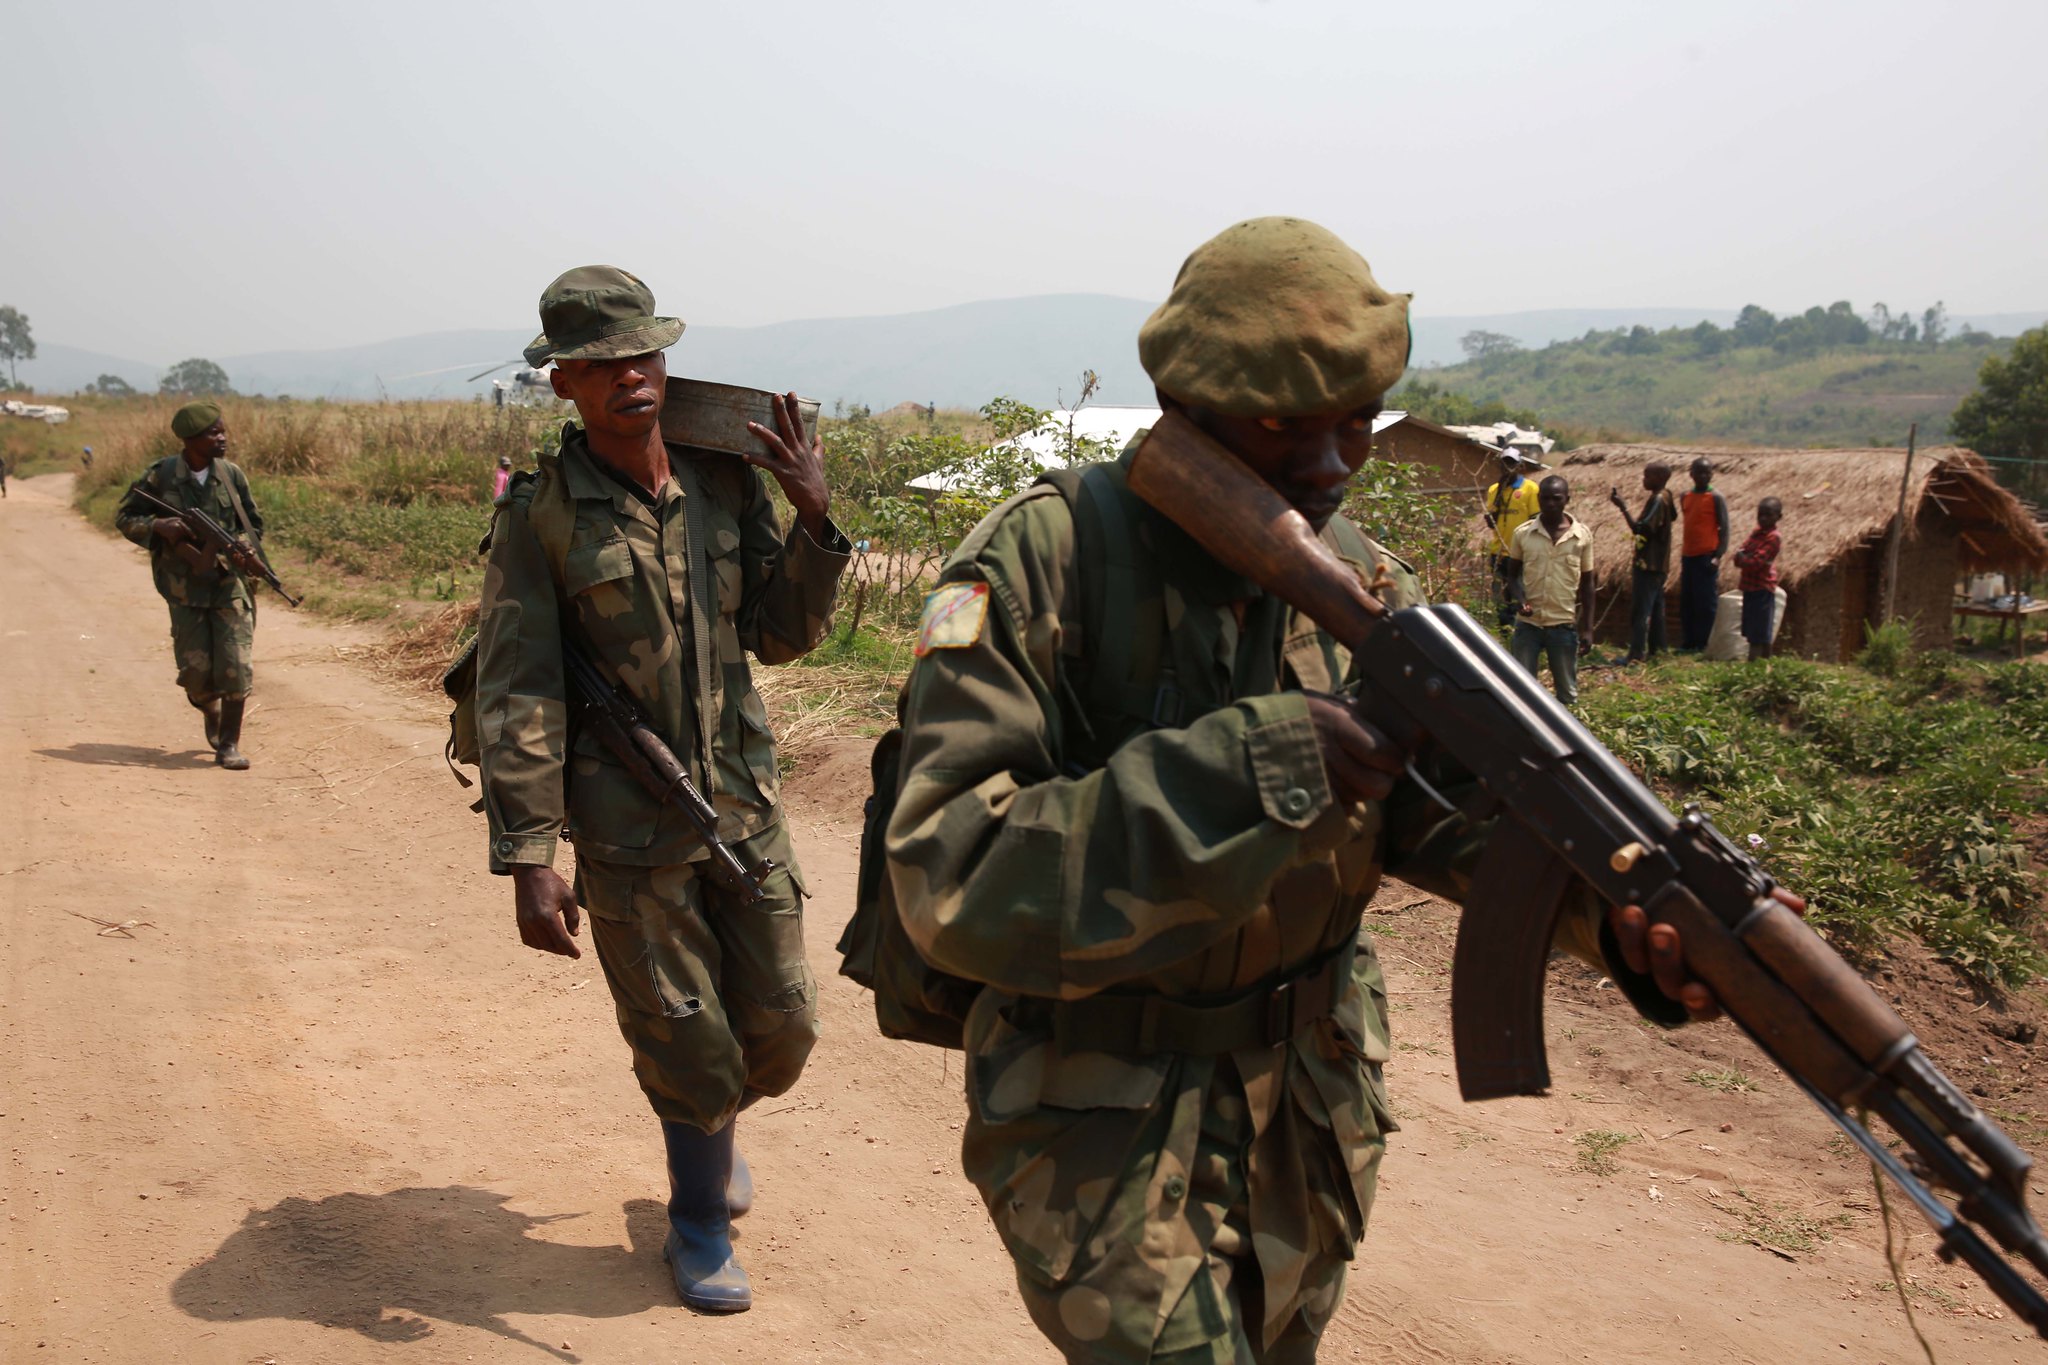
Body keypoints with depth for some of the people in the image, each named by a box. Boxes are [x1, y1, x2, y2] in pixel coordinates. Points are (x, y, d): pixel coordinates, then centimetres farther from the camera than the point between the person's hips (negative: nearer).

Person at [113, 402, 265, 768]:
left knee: (237, 666, -11)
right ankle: (212, 715, 35)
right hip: (184, 588, -1)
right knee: (196, 672, 1)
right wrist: (159, 527, -16)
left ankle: (229, 743, 2)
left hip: (230, 584, 1)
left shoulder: (232, 475, 1)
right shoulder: (160, 476, -5)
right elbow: (124, 516, 4)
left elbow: (254, 524, 9)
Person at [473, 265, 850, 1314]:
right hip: (628, 829, -4)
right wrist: (527, 859, -17)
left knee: (781, 1027, 12)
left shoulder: (727, 485, 1)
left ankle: (713, 1123, 46)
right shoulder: (541, 514, -11)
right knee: (687, 1043, 5)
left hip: (743, 805, 4)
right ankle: (699, 1226, 32)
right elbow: (516, 696, -12)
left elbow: (781, 637, 3)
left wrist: (814, 521, -12)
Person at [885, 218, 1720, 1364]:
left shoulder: (1363, 582, -1)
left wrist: (1620, 904, -30)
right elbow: (952, 881, -29)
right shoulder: (1040, 568, -20)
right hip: (1102, 1129, -6)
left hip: (1311, 1124, 6)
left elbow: (1467, 796, -8)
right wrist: (1243, 769, -37)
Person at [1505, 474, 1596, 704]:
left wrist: (1587, 628, 1)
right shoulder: (1523, 533, -3)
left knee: (1568, 693, 8)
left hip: (1565, 625, 0)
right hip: (1528, 624, 0)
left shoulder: (1582, 535, -2)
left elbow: (1586, 583, 4)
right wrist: (1519, 599, -11)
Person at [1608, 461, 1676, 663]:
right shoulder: (1666, 497, 11)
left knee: (1639, 611, -10)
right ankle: (1656, 648, 24)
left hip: (1648, 565, -10)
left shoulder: (1658, 500, -18)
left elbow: (1639, 529, -25)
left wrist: (1622, 507, -26)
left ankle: (1637, 655, -12)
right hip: (1658, 565, 10)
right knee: (1655, 608, 16)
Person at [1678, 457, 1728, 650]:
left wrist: (1718, 556, -16)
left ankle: (1703, 645, 0)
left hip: (1706, 557, -6)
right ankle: (1687, 643, 15)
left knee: (1706, 603, -4)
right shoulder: (1685, 497, 13)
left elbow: (1724, 529, -7)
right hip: (1688, 556, 6)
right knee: (1686, 603, 9)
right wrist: (1682, 552, 14)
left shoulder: (1716, 498, -5)